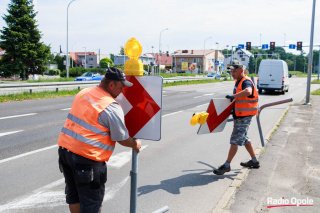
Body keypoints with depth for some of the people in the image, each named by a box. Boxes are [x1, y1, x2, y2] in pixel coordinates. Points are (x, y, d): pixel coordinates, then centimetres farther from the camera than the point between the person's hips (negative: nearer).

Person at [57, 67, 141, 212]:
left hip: (65, 148, 8)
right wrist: (135, 144, 14)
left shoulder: (83, 93, 8)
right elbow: (122, 139, -7)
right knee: (92, 201, 8)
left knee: (73, 195, 23)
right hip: (86, 157, -8)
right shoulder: (112, 108, -14)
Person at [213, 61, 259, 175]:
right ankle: (254, 161, 31)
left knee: (235, 140, -6)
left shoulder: (246, 82, -17)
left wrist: (233, 96, -37)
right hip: (239, 116, 11)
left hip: (244, 116, -11)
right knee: (243, 138, 19)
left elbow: (248, 91, -41)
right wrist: (234, 109, 19)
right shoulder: (238, 81, 14)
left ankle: (227, 165, 0)